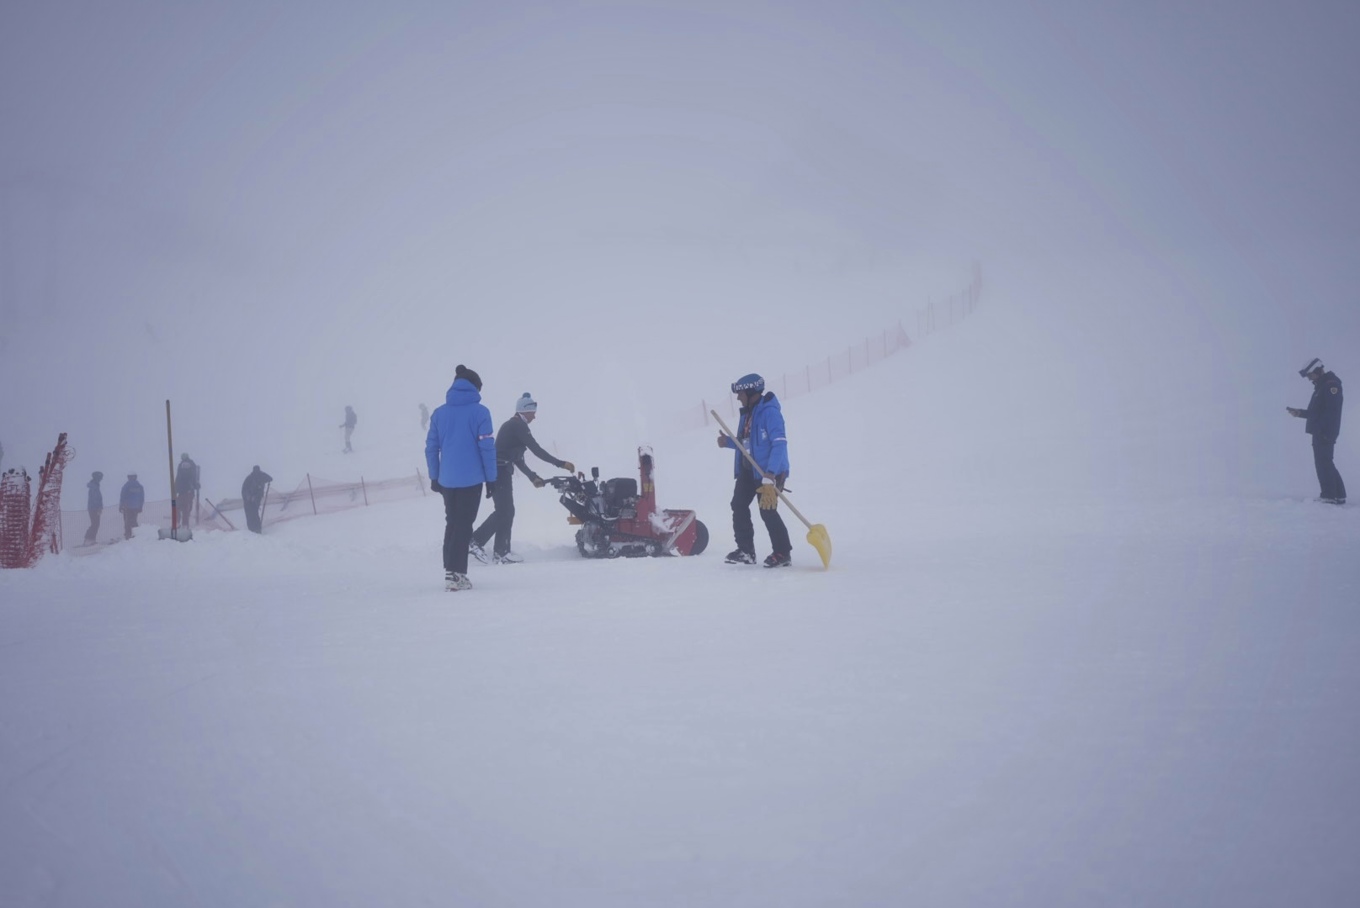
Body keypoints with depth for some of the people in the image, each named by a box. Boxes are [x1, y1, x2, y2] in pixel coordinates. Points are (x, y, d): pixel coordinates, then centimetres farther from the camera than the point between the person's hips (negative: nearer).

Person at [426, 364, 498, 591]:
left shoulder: (439, 413, 5)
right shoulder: (479, 412, -7)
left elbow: (431, 447, 6)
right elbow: (487, 447, -9)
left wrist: (434, 477, 14)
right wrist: (491, 478, -2)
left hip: (447, 479, 4)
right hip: (471, 479, -4)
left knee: (452, 523, 17)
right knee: (464, 525, 0)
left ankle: (450, 570, 17)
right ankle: (456, 574, -5)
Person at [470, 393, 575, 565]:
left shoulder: (512, 425, 20)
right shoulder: (519, 426, -10)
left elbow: (516, 458, 23)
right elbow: (536, 450, -15)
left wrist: (533, 477, 19)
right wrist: (560, 464, -12)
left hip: (500, 471, 10)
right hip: (501, 472, -10)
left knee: (505, 511, 9)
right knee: (504, 511, -10)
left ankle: (501, 552, 9)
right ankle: (476, 541, -11)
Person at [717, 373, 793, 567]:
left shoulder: (770, 412, -18)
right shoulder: (747, 413, 11)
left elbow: (779, 444, -25)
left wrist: (770, 474, -32)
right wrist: (728, 442, 1)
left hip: (769, 471, -10)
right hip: (748, 469, 10)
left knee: (767, 511, -10)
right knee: (738, 505, 8)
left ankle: (783, 553, 2)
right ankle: (745, 550, 15)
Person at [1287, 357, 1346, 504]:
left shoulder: (1331, 385, -12)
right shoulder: (1321, 387, 20)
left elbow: (1331, 411, -21)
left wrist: (1325, 431, -25)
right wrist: (1299, 413, 20)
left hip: (1325, 434, -10)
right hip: (1319, 433, 10)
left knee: (1323, 463, -10)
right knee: (1324, 464, 12)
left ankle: (1330, 495, -10)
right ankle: (1338, 494, 16)